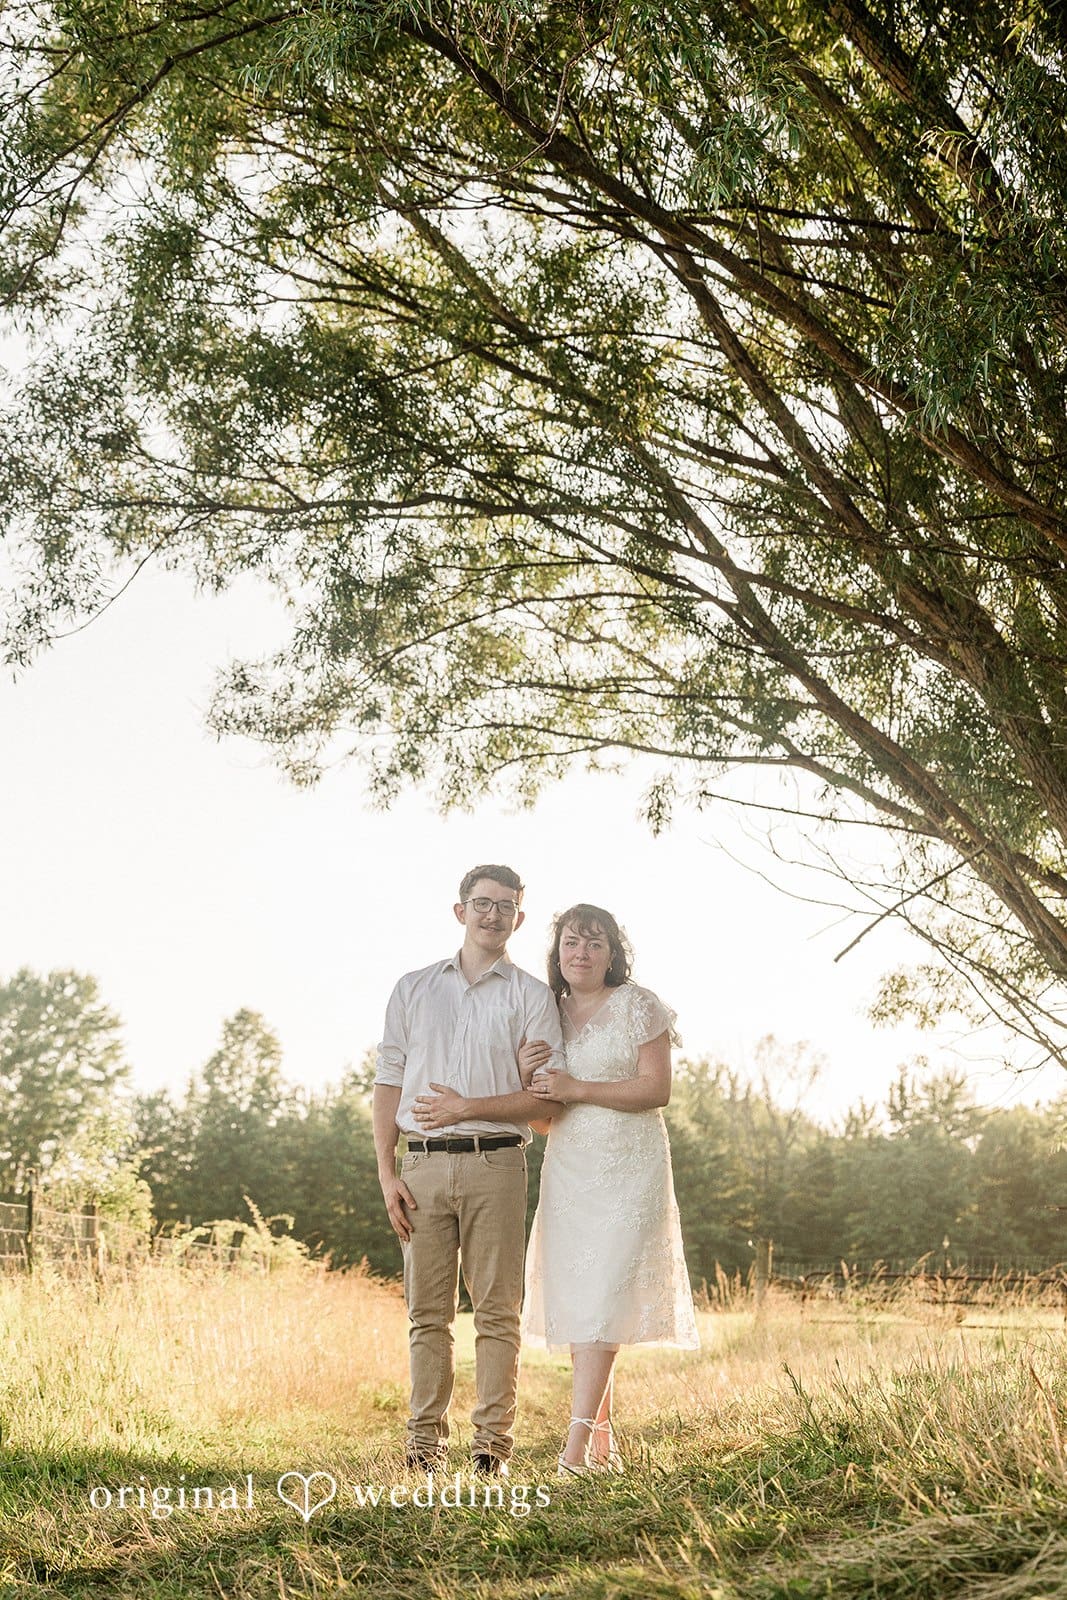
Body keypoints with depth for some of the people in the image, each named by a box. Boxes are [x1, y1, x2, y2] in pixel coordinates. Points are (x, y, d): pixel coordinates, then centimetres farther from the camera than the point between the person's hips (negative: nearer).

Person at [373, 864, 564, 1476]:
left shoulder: (532, 996, 7)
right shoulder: (413, 988, 14)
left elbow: (547, 1097, 0)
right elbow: (388, 1083, 10)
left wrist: (469, 1108, -11)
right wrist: (386, 1173, 2)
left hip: (495, 1162, -2)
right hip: (424, 1165, 2)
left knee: (498, 1308, -1)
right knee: (428, 1310, 4)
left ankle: (494, 1441, 6)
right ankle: (426, 1439, 12)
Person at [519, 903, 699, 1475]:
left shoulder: (637, 1005, -3)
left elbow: (656, 1089, -11)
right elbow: (540, 1114, 15)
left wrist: (576, 1089, -18)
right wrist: (525, 1074, -7)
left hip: (629, 1170, -5)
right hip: (567, 1171, 5)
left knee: (603, 1301, -11)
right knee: (575, 1303, 4)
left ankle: (577, 1444, -13)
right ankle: (602, 1435, 16)